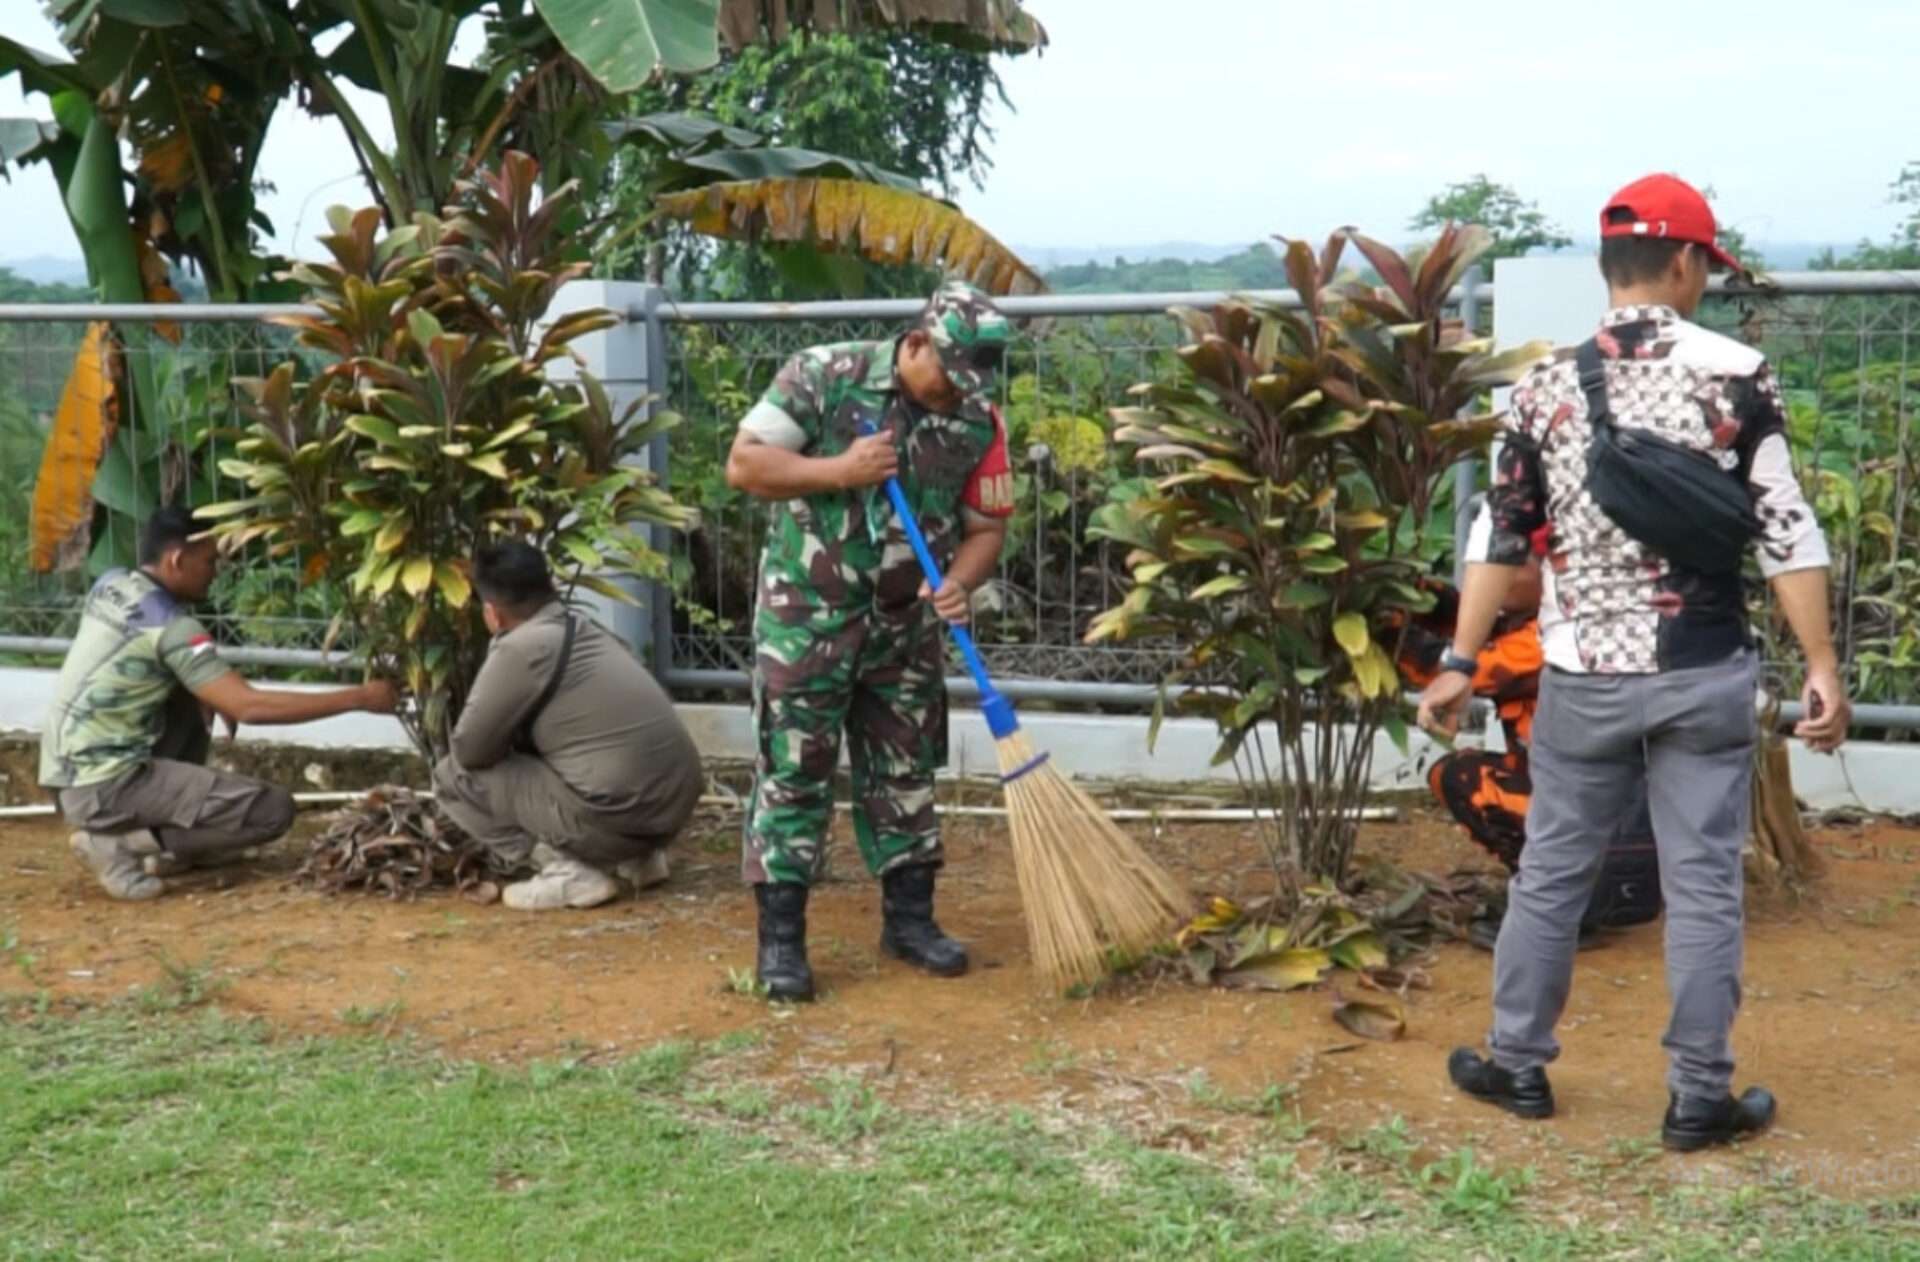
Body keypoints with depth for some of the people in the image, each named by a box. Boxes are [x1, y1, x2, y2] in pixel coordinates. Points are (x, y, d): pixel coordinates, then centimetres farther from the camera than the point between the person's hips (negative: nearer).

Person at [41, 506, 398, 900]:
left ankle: (165, 844, 17)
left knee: (194, 700, 24)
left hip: (71, 775, 9)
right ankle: (120, 845, -8)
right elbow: (249, 707, -21)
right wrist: (358, 697, -18)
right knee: (274, 808, -9)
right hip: (102, 787, -9)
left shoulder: (109, 585, 8)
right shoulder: (169, 627, -17)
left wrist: (216, 691, 9)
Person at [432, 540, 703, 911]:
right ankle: (637, 856, 19)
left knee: (454, 776, 3)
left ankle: (568, 871, -3)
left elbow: (470, 751, -2)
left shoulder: (520, 649, -9)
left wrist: (507, 740, 18)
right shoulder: (589, 632, 15)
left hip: (619, 817, -8)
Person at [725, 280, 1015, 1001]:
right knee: (793, 773, -2)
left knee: (905, 772, 12)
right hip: (807, 614, -4)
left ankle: (908, 918, 24)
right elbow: (743, 464, -15)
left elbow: (986, 526, 2)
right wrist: (840, 470, -24)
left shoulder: (978, 422, -4)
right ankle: (780, 937, 5)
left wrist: (960, 583, -18)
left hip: (905, 623, 4)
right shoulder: (825, 376, -14)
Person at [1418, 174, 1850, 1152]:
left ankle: (1517, 1066, 24)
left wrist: (1460, 665, 9)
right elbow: (1785, 532, -8)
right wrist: (1822, 667, -3)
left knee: (1550, 874, 13)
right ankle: (1699, 1099, 14)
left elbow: (1502, 537, 2)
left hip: (1585, 675, 2)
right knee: (1703, 885, 7)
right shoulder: (1735, 373, -6)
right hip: (1703, 675, -2)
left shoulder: (1548, 385, 0)